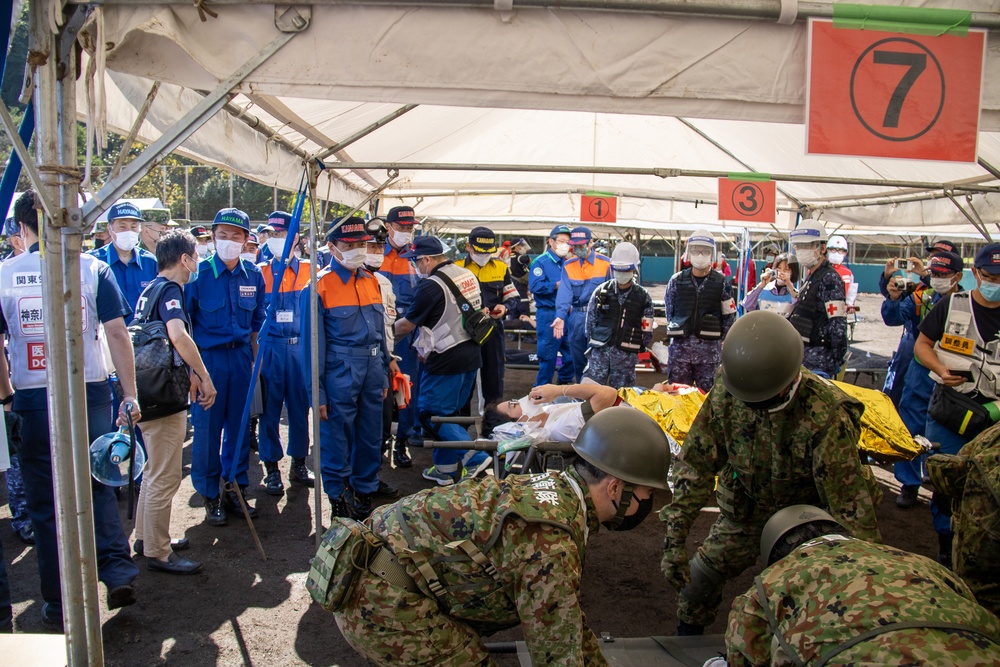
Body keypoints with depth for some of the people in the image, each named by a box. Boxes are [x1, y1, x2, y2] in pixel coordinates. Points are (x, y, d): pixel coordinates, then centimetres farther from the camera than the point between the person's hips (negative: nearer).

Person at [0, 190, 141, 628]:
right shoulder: (93, 268, -3)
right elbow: (117, 334, -7)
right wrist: (130, 395, -2)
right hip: (90, 394, 0)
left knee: (46, 503, 10)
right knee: (99, 486, 16)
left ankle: (60, 605, 19)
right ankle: (118, 573, 5)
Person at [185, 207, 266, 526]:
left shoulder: (253, 274, 4)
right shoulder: (199, 273, -7)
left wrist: (255, 356, 9)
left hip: (241, 356, 3)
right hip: (207, 356, -3)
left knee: (240, 424, 9)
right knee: (207, 427, 2)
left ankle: (236, 490, 23)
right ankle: (210, 496, 16)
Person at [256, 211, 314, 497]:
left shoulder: (309, 273, 5)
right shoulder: (260, 272, 5)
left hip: (300, 347, 1)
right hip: (270, 347, -1)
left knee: (300, 406, 7)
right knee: (270, 408, 4)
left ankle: (299, 464, 22)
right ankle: (271, 468, 15)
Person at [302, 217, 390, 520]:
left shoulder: (371, 281, 10)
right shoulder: (320, 286, -8)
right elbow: (312, 342, -8)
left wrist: (383, 375, 14)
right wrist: (316, 392, -9)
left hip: (372, 369, 6)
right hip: (340, 371, -6)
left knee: (370, 438, 15)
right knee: (336, 441, 3)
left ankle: (364, 494, 32)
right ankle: (339, 502, 20)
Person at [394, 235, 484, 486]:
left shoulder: (431, 286, -18)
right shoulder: (468, 276, 7)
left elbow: (406, 325, -9)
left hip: (445, 361, -8)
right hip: (471, 355, 9)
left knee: (431, 413, 1)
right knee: (450, 413, 17)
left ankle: (473, 453, -11)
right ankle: (446, 468, 23)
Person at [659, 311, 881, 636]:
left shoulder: (826, 414, -34)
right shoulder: (724, 396, -21)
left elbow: (850, 501, -30)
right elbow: (694, 464, -17)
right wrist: (674, 539, -21)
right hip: (745, 510, 3)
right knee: (699, 575, 7)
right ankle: (688, 632, 36)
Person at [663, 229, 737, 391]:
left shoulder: (720, 283, 1)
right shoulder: (677, 280, 3)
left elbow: (729, 315, 9)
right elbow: (669, 311, 13)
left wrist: (719, 338, 9)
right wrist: (678, 331, 11)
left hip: (709, 348, 0)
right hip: (680, 346, 1)